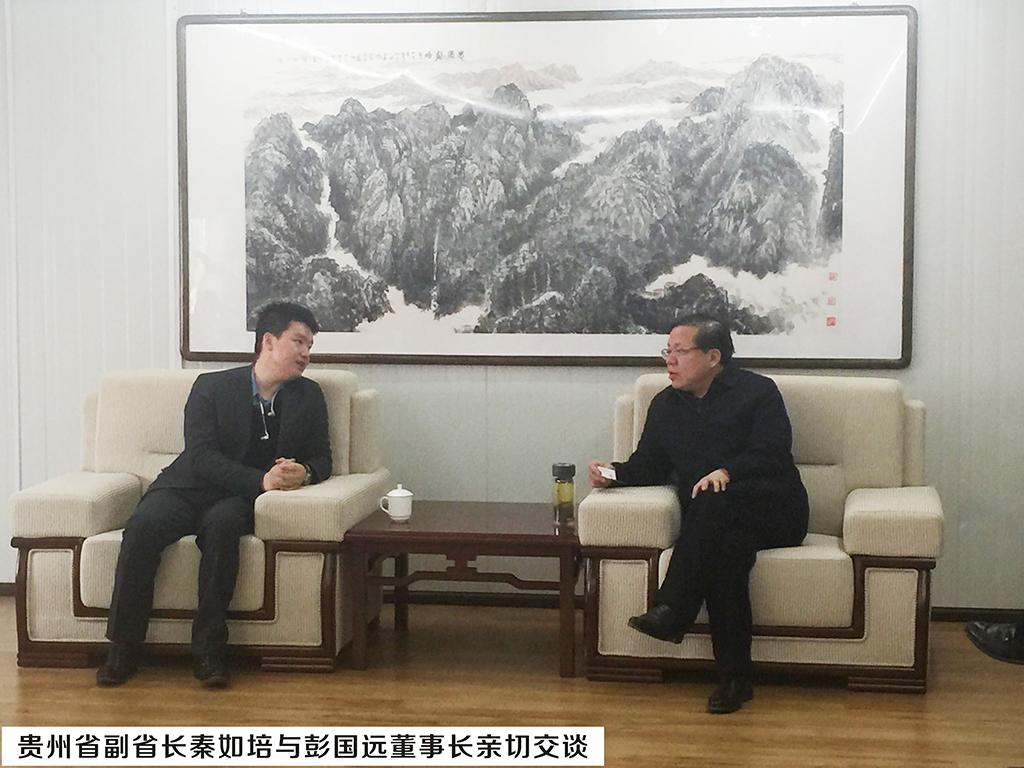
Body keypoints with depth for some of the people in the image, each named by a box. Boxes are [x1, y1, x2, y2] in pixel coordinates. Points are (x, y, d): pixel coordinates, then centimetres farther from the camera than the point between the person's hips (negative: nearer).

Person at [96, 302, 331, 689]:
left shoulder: (309, 396, 11)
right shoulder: (212, 387, 1)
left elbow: (321, 459, 11)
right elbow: (201, 456, -10)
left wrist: (304, 472, -15)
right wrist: (260, 480, -24)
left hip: (240, 500, 1)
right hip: (188, 488, 0)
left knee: (221, 523, -36)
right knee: (142, 526, -32)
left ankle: (208, 651, -31)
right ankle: (123, 647, -19)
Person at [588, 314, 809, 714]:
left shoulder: (757, 391, 4)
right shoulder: (665, 404, 20)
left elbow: (773, 454, -10)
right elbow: (648, 466, 16)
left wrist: (727, 473, -27)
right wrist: (614, 473, -6)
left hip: (774, 512, -3)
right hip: (713, 521, 3)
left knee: (714, 501, -37)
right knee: (727, 549, -35)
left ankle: (672, 612, -45)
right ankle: (734, 677, -39)